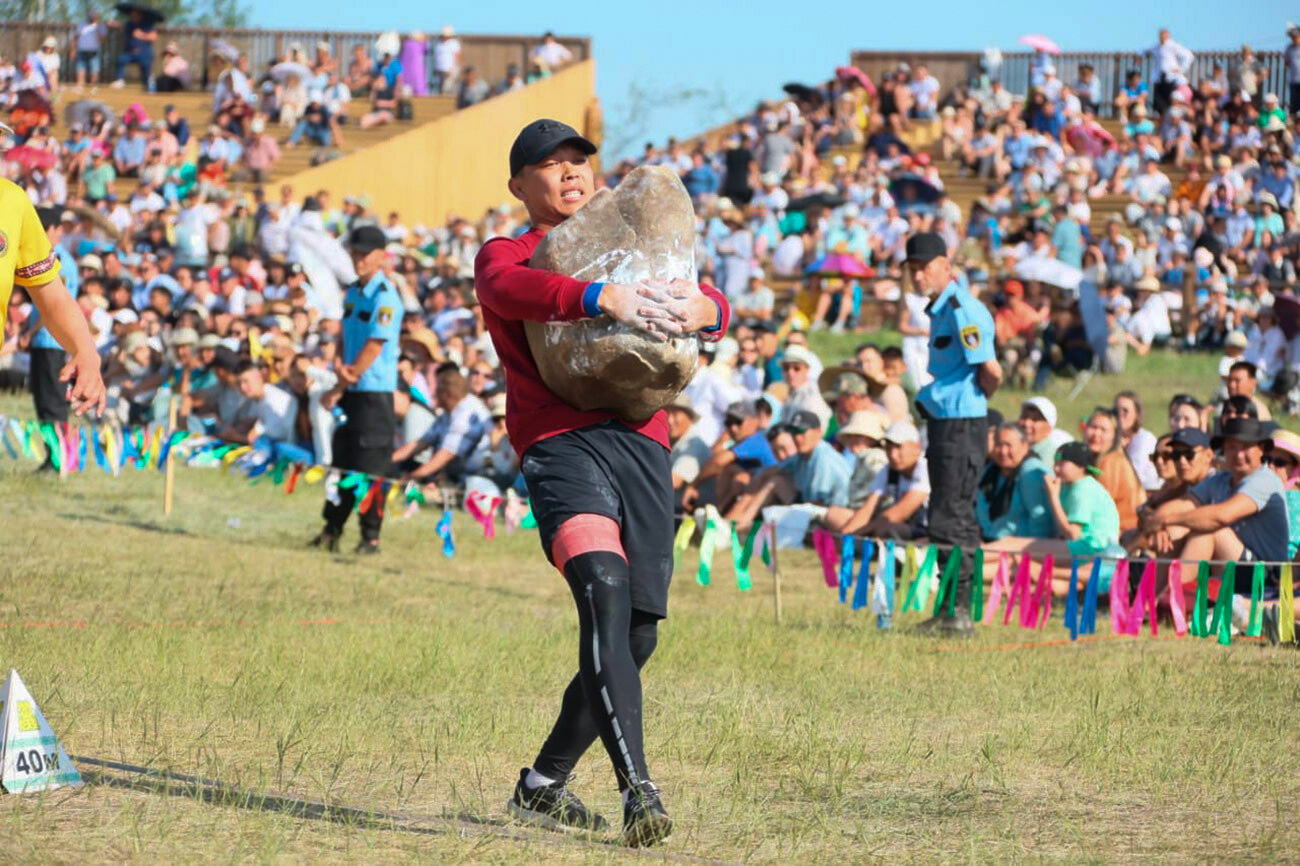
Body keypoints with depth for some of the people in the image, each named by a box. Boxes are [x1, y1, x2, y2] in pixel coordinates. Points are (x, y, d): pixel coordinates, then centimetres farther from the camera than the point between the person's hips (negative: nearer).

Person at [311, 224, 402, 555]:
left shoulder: (385, 297, -12)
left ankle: (371, 536, -2)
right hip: (350, 391, 8)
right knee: (342, 462, 11)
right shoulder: (353, 293, 13)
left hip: (376, 392, -8)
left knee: (370, 468, -6)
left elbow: (374, 347, -16)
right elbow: (347, 338, 12)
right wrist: (342, 365, -12)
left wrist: (338, 389, -13)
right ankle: (331, 532, 16)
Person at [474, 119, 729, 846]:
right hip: (561, 441, -5)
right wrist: (599, 297, -30)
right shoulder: (505, 255, 13)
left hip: (643, 445, 5)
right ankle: (638, 790, -35)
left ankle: (544, 785, 25)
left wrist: (705, 310, -13)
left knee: (636, 639, 6)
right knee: (604, 591, -27)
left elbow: (713, 306, 13)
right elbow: (510, 288, -12)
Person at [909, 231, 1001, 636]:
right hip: (945, 422, 10)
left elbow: (991, 370, -21)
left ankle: (960, 612, -7)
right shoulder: (941, 308, 16)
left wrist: (979, 396, -4)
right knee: (950, 517, 13)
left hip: (962, 424, -10)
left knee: (951, 521, -9)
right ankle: (952, 612, 19)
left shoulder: (961, 309, -16)